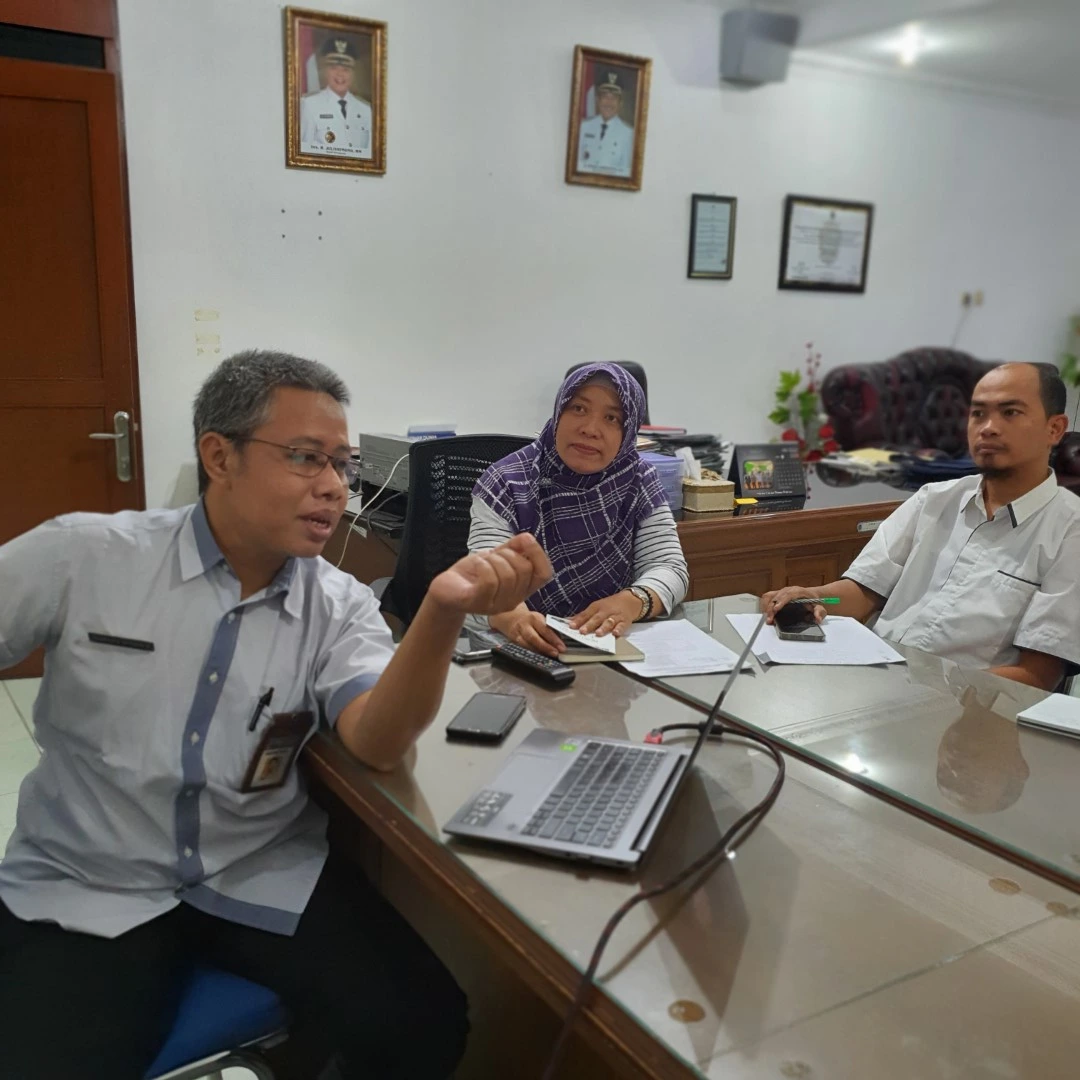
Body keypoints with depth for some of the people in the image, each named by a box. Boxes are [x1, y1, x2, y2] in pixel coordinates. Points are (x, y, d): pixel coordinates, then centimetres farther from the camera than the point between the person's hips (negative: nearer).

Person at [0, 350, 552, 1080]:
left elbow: (379, 741, -21)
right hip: (84, 890, -1)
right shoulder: (81, 557, -9)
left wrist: (442, 610, -38)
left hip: (266, 877, 2)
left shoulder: (340, 606, -5)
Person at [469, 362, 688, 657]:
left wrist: (631, 603, -27)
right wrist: (513, 618, -38)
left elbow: (669, 568, -5)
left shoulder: (639, 482, 2)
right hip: (526, 650, -1)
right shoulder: (506, 484, -6)